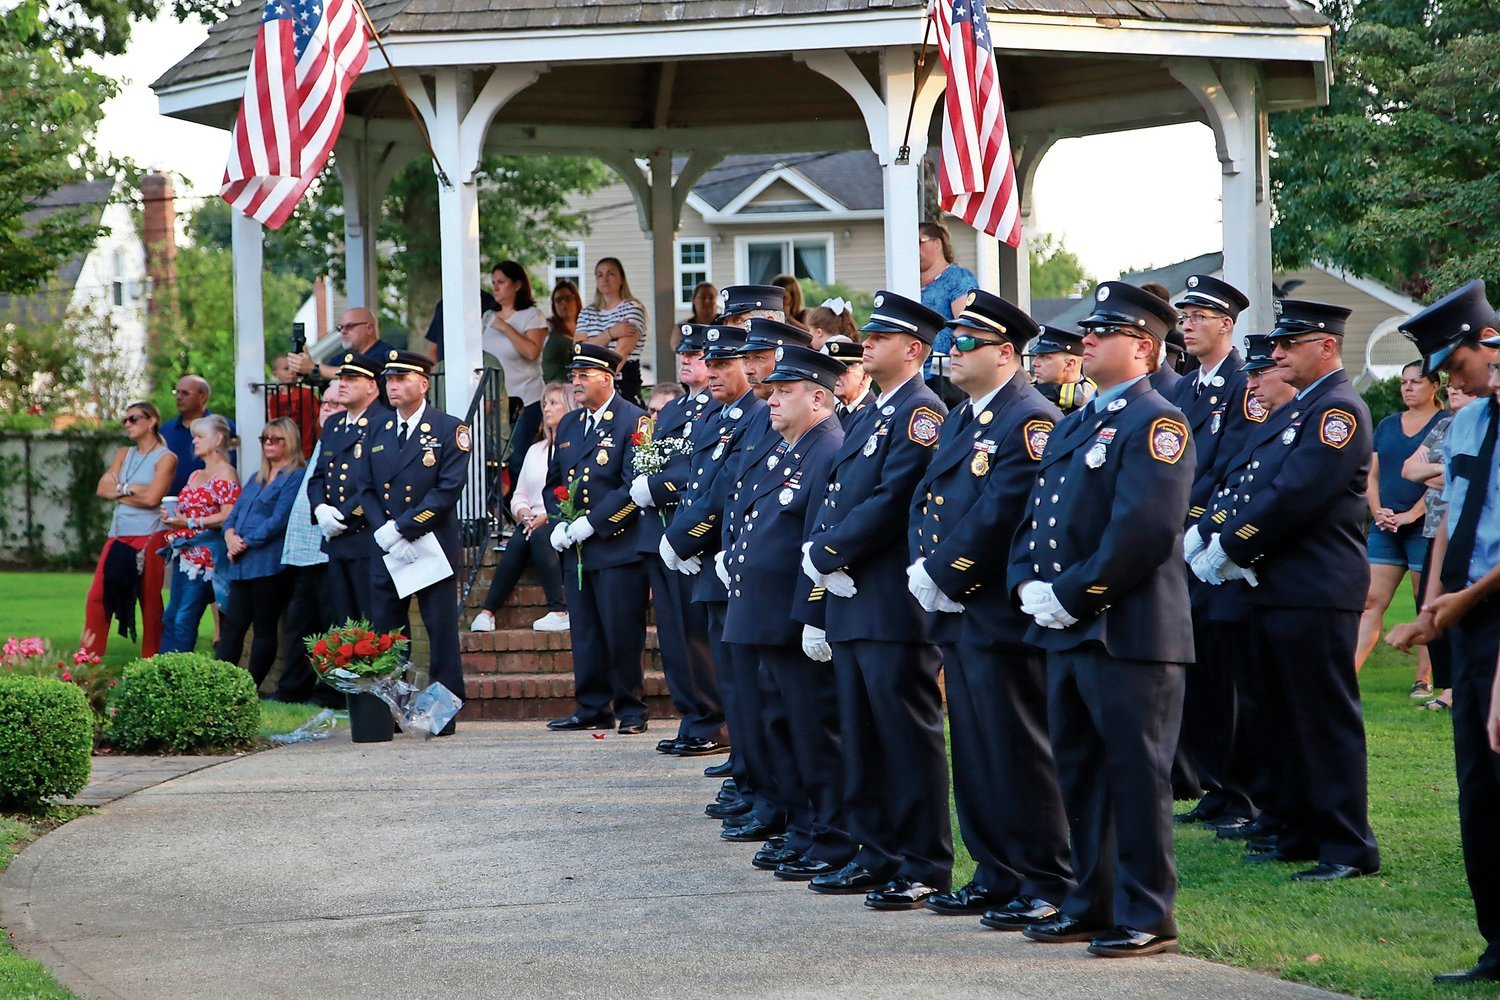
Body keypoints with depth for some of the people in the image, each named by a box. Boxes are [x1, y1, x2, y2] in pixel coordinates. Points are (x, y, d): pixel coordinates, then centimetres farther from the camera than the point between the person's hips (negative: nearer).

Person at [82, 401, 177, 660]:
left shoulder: (166, 458, -2)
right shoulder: (124, 454, 17)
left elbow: (151, 497, -15)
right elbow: (102, 488, 5)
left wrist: (121, 489, -3)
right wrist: (133, 490, -8)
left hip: (149, 538, -6)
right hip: (118, 537, 6)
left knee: (150, 603, 0)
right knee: (98, 596, -2)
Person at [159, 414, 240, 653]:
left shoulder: (225, 474, -8)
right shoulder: (195, 476, 20)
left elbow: (228, 516, -17)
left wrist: (189, 522, -19)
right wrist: (172, 517, 8)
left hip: (206, 553, -9)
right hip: (185, 553, 9)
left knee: (185, 618, -10)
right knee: (171, 617, 6)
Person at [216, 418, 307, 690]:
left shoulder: (295, 477, -4)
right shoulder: (256, 479, 22)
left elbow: (279, 520, -13)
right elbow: (234, 514, 19)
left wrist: (247, 543, -12)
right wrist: (230, 535, -3)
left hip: (269, 563, -8)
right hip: (242, 565, 8)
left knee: (265, 627, -1)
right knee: (232, 625, 3)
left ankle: (252, 687, 1)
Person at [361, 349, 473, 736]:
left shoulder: (449, 429, -2)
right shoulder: (377, 432, 12)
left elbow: (449, 489, -11)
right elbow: (366, 489, 8)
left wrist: (401, 528, -16)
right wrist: (386, 536, -9)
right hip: (385, 551, 4)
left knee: (441, 633, -1)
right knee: (385, 633, 5)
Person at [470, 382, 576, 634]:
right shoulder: (535, 450, 24)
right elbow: (519, 495, 20)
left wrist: (548, 517, -19)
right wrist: (524, 514, -3)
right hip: (533, 524, 5)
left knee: (539, 537, -36)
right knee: (518, 541, -28)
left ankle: (559, 612, -38)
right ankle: (487, 611, -33)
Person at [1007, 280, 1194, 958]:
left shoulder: (1155, 422, -9)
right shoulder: (1073, 427, 19)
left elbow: (1145, 529, -20)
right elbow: (1035, 518, 20)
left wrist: (1072, 594, -17)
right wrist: (1029, 585, 2)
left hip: (1129, 634, -9)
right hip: (1066, 631, 9)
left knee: (1135, 774, -4)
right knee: (1079, 769, 14)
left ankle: (1147, 917, 1)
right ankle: (1091, 903, 23)